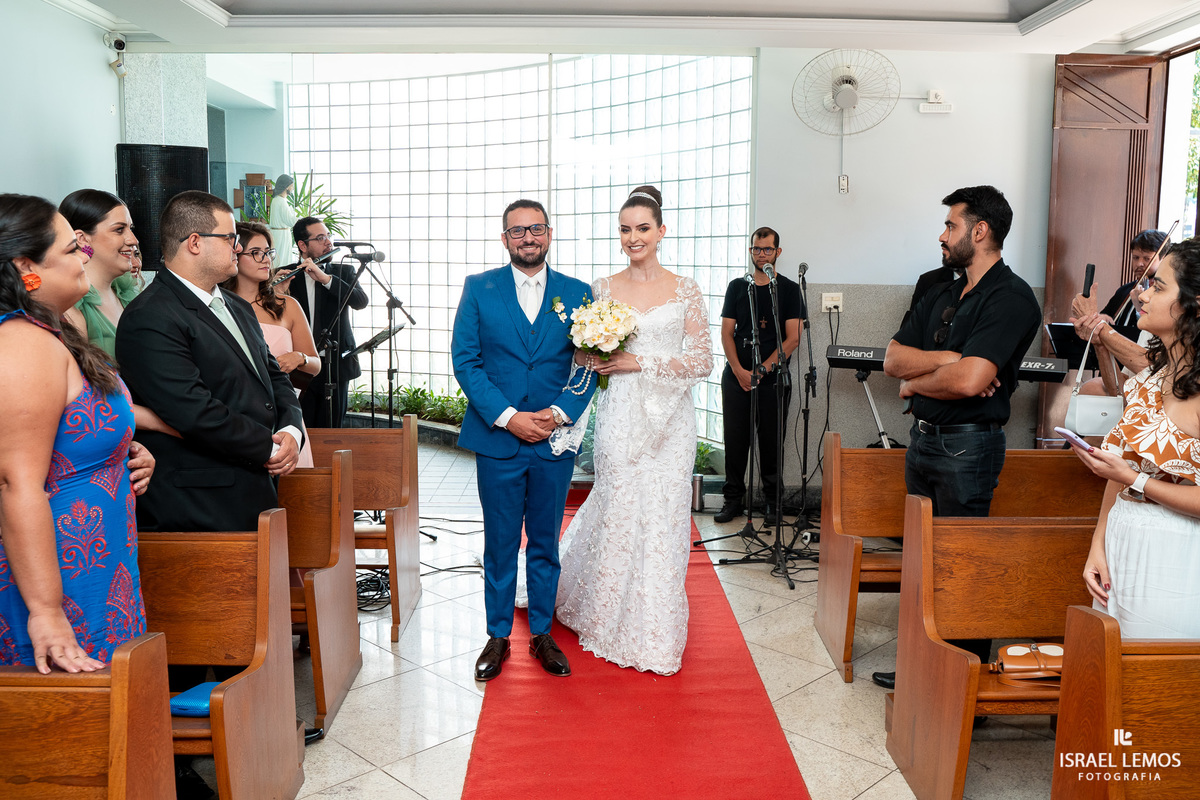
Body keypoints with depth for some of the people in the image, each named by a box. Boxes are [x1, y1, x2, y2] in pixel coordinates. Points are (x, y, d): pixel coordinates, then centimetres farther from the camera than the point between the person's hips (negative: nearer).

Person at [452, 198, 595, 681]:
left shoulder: (577, 293, 4)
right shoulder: (479, 289, 1)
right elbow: (465, 360, -4)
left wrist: (560, 412, -13)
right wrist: (507, 417, -13)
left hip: (555, 441, 1)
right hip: (497, 439, -1)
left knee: (545, 544, 13)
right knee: (499, 545, 9)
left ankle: (542, 633, 28)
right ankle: (498, 636, 25)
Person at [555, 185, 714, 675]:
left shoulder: (685, 290, 2)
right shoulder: (603, 289, 6)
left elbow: (702, 360, -2)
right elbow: (585, 354, 11)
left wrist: (641, 363, -12)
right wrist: (594, 356, -12)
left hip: (669, 418, 0)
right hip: (620, 416, 1)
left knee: (663, 516, 3)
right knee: (617, 513, 3)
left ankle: (657, 629, 22)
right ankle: (615, 622, 26)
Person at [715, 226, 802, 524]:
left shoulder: (789, 289, 3)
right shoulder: (737, 287, 10)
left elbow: (792, 339, -4)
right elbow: (727, 333, 7)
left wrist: (761, 370, -11)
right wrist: (739, 370, -7)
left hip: (774, 379, -2)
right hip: (736, 378, 2)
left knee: (771, 442, 2)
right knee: (735, 440, 3)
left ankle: (773, 501, 15)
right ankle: (733, 499, 14)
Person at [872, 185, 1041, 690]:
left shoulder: (1012, 298, -13)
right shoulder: (942, 295, 13)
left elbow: (969, 380, -26)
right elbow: (892, 358, 3)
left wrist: (915, 382, -7)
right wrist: (950, 358, -13)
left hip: (967, 445, -8)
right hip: (923, 438, 9)